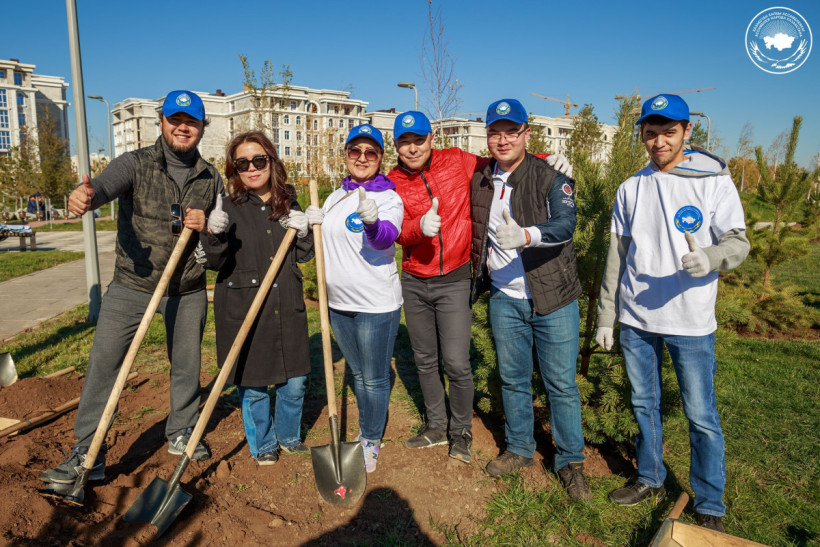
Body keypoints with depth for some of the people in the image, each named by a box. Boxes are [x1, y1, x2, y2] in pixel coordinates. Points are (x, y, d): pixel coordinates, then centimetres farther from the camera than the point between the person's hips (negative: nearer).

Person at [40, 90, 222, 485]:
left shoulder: (210, 178, 5)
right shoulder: (136, 164, -4)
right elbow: (106, 186, -25)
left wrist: (206, 225, -12)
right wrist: (87, 194, -49)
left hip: (188, 290, 2)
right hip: (132, 286, -2)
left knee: (186, 365, 13)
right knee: (103, 363, -4)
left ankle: (182, 434, 35)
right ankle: (87, 455, 9)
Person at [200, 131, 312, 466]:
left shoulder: (289, 204, 6)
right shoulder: (228, 209, -6)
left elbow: (304, 257, 13)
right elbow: (215, 264, -9)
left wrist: (303, 234, -7)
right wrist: (214, 236, -28)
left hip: (287, 309, 4)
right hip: (242, 310, -3)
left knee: (295, 381, 12)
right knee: (252, 386, 9)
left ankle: (288, 437, 38)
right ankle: (263, 446, 33)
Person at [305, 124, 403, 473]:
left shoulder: (389, 198, -10)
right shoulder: (334, 198, 10)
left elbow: (386, 237, -30)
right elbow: (325, 241, 21)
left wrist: (372, 221, -52)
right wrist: (312, 224, -1)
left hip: (376, 304, -6)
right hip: (339, 303, 6)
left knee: (375, 379, 6)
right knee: (357, 374, 21)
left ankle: (372, 443, 26)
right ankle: (364, 432, 40)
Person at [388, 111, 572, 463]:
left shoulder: (457, 161, -2)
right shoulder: (393, 182, -1)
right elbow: (398, 231, -12)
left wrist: (547, 160, -3)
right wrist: (420, 226, -35)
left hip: (454, 280, -3)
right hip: (414, 283, 3)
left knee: (456, 364, -6)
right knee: (425, 360, 14)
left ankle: (461, 431, 19)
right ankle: (437, 425, 34)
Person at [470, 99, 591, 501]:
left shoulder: (550, 176, -9)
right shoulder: (479, 182, 6)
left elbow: (565, 222, -26)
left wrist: (525, 235, -45)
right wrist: (477, 281, 18)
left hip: (552, 296, -4)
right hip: (503, 298, 4)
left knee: (561, 383, 5)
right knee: (512, 378, 15)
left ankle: (570, 462, 23)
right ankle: (519, 448, 35)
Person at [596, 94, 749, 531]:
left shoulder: (714, 181, -2)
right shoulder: (631, 188, 7)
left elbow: (738, 241, -7)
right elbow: (617, 255, 9)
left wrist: (709, 258, -31)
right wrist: (606, 315, 8)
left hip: (691, 323, -3)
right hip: (636, 320, 4)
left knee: (702, 417, 4)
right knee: (644, 405, 16)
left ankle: (709, 506, 23)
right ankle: (650, 479, 36)